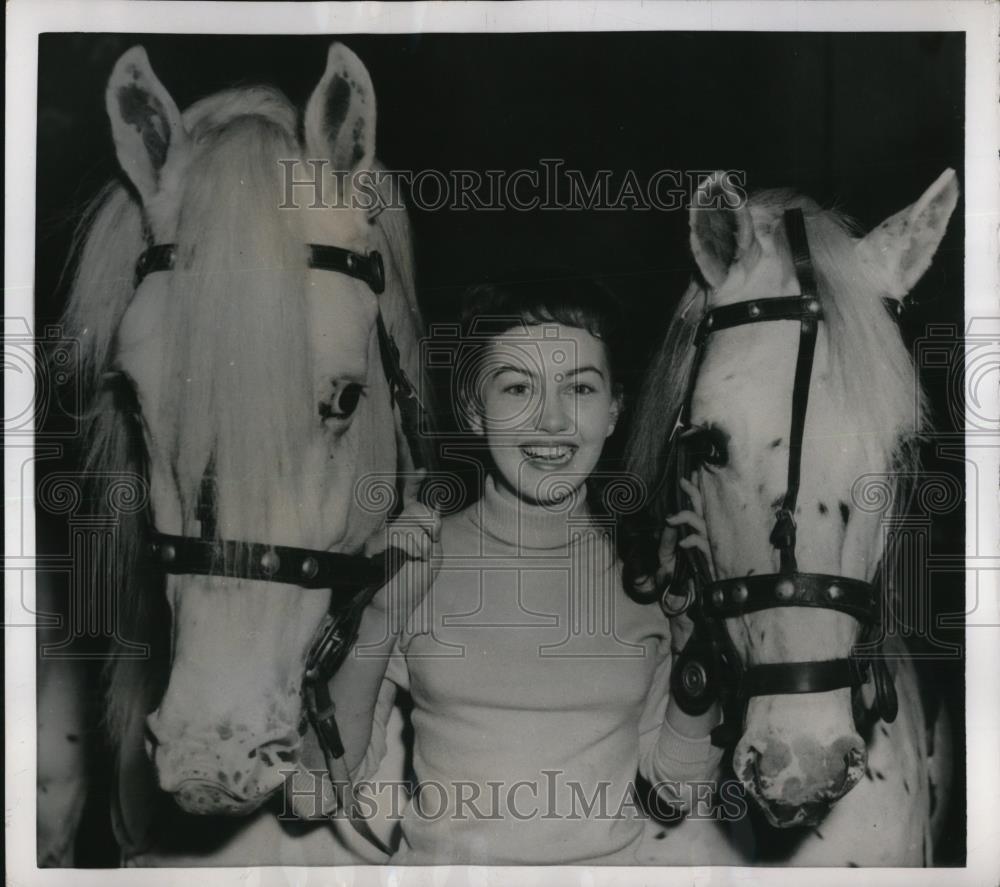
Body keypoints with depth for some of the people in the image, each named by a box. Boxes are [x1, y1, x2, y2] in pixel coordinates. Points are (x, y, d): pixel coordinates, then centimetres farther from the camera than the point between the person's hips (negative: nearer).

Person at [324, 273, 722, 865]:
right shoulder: (413, 555, -1)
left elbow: (679, 787, 2)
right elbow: (333, 773, -2)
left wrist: (697, 634, -8)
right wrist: (379, 620, -13)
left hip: (614, 862, 1)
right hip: (441, 863, -1)